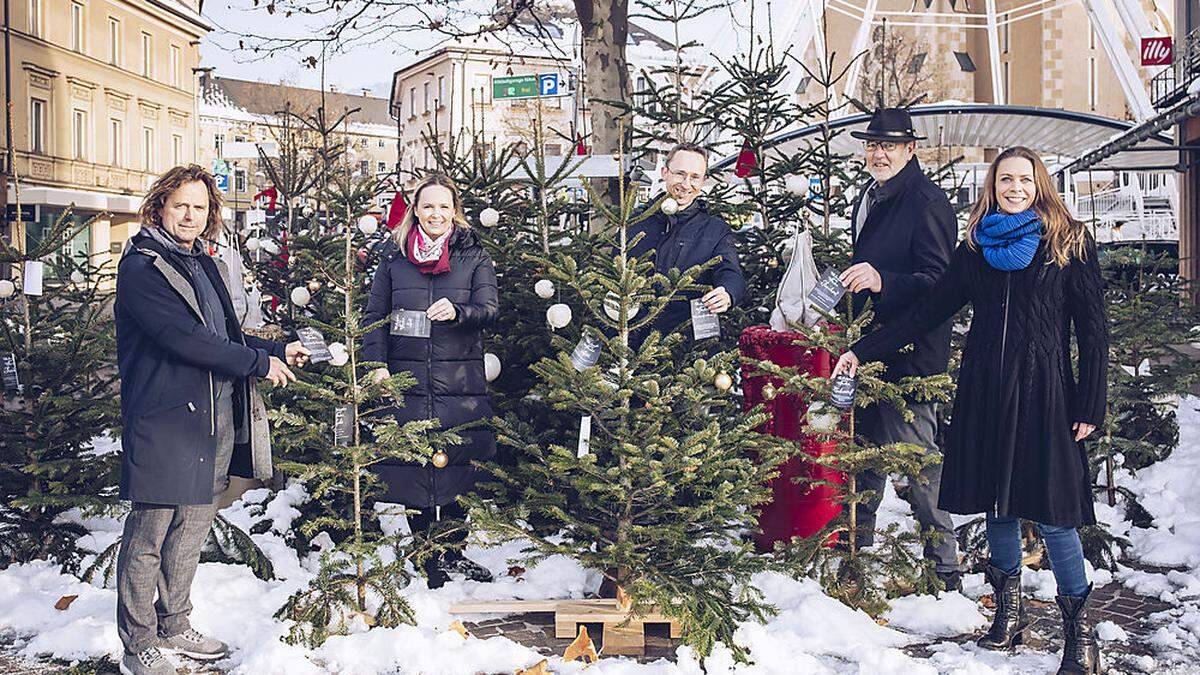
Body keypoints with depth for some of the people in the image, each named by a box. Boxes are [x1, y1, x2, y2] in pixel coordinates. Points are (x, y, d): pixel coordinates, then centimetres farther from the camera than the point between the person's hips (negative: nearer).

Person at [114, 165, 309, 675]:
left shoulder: (202, 264, 17)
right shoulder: (141, 266, -10)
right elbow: (184, 339, -20)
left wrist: (280, 350, 15)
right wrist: (261, 361, -14)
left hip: (214, 418, 9)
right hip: (162, 419, -8)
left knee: (192, 529, 16)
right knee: (148, 537, 0)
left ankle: (173, 627, 30)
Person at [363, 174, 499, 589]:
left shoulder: (474, 256, 7)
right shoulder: (394, 258, 11)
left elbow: (488, 310, -3)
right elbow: (374, 316, 10)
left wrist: (457, 312, -24)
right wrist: (378, 365, -3)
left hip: (460, 380, -1)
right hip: (406, 378, 1)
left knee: (458, 465, 1)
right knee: (412, 470, 2)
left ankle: (454, 551, 15)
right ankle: (426, 556, 15)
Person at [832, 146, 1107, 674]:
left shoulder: (1068, 243, 2)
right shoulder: (975, 249, 11)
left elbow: (1092, 329, 1)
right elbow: (929, 312, 14)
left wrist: (1090, 405, -5)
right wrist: (864, 351, 9)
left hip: (1042, 391, -4)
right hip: (984, 391, 4)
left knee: (1051, 511, -6)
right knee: (996, 502, 9)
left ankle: (1080, 632, 6)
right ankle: (1009, 612, 24)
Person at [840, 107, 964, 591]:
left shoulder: (928, 202, -11)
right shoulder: (867, 200, 17)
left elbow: (939, 283, -19)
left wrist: (882, 282, -32)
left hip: (911, 353, -9)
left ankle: (944, 571, 5)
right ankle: (855, 548, 28)